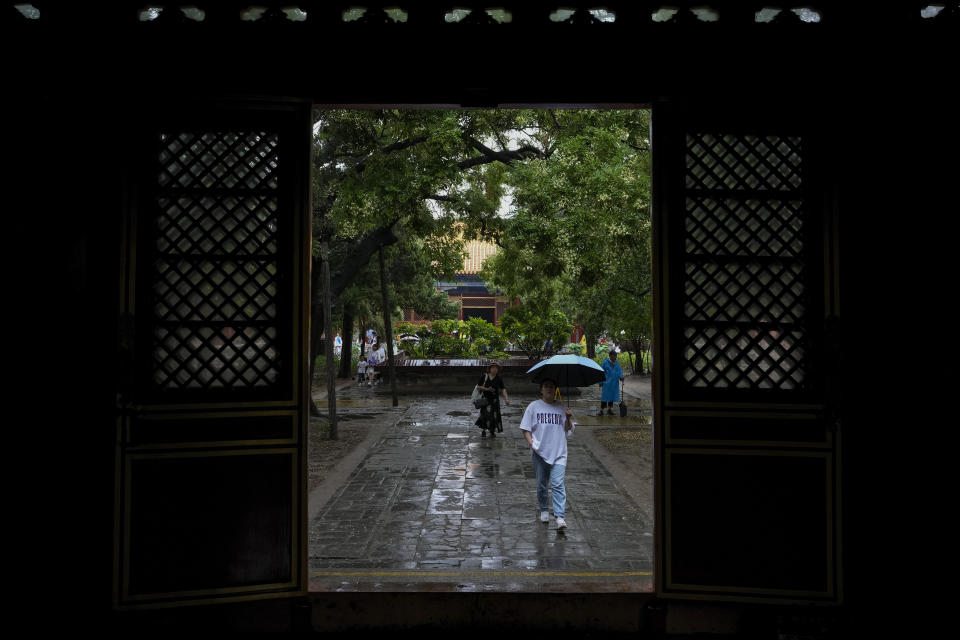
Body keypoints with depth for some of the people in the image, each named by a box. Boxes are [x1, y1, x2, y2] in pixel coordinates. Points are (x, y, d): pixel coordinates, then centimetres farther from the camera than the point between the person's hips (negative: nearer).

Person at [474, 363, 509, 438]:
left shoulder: (499, 379, -1)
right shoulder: (485, 376, -3)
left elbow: (503, 389, -7)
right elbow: (478, 386, -1)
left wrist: (506, 399, -20)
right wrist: (486, 389, -16)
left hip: (494, 399, 1)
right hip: (485, 399, -1)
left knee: (494, 415, 1)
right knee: (485, 414, -8)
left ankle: (492, 432, 17)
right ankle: (483, 430, 7)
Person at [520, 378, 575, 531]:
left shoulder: (561, 407, 7)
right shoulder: (534, 406, 3)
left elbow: (568, 430, 11)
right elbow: (526, 428, 4)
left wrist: (568, 418, -8)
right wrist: (531, 443, -11)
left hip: (558, 452, 0)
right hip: (540, 452, 1)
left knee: (558, 484, -13)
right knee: (541, 484, 12)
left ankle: (560, 517, -15)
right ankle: (544, 510, 33)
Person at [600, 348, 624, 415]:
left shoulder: (616, 363, 6)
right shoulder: (605, 362, -8)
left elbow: (619, 370, 2)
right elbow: (602, 372, -5)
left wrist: (621, 376, -18)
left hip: (614, 383, 5)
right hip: (607, 383, -5)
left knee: (612, 396, 12)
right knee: (605, 396, -2)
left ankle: (610, 409, 23)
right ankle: (601, 409, 5)